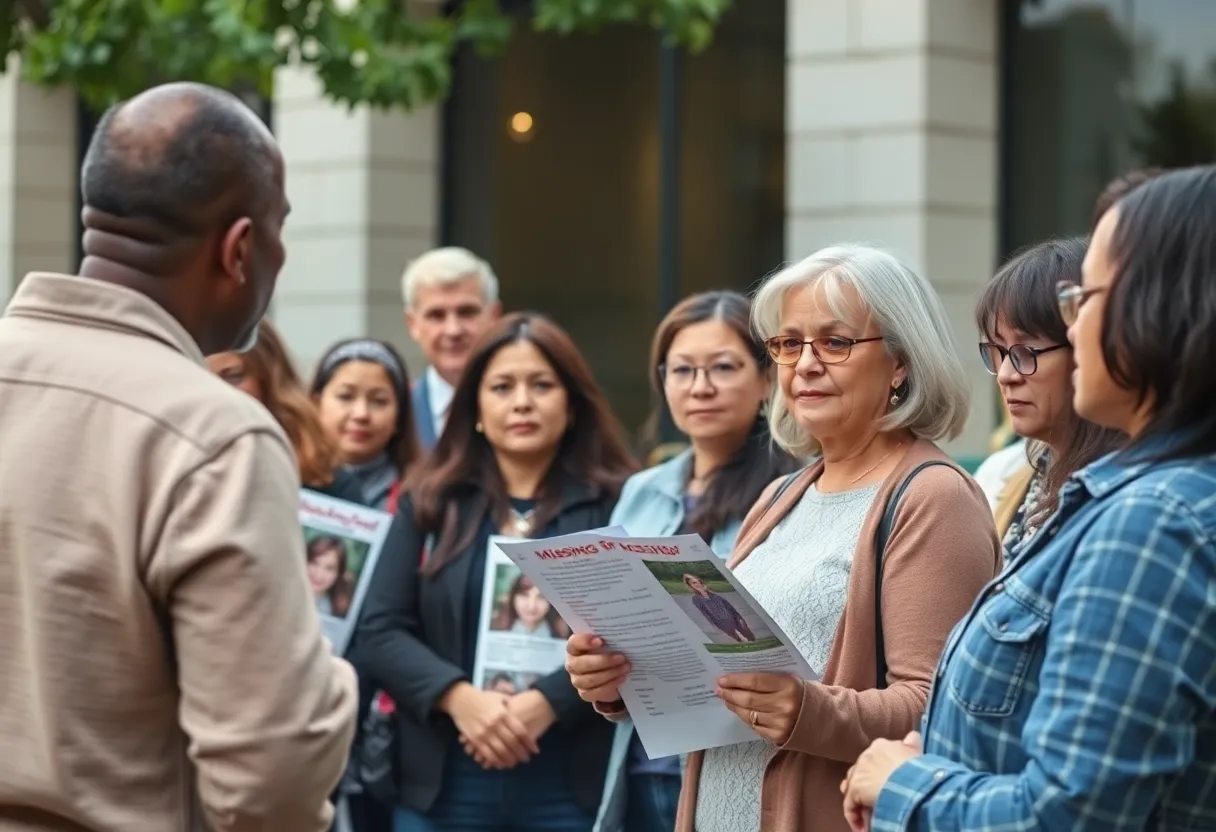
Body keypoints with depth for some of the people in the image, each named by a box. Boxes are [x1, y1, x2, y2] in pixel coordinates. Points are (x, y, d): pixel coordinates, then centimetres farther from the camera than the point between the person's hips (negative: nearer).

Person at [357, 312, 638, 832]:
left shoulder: (615, 505, 2)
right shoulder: (430, 502, 10)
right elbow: (380, 631, 3)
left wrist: (545, 704, -21)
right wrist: (459, 697, -14)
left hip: (572, 789, -2)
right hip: (443, 787, 2)